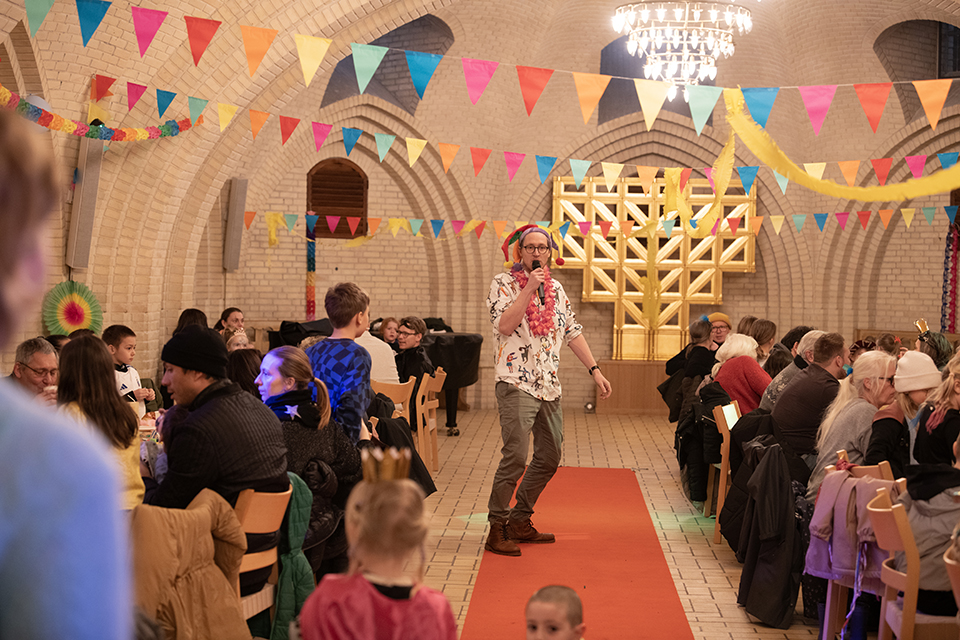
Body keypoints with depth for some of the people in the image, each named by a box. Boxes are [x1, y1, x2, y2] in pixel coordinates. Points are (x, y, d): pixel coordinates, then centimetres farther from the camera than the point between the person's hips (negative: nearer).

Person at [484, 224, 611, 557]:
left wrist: (595, 369, 14)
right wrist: (530, 288, -17)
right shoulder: (503, 283, -2)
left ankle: (520, 521, 22)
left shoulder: (555, 288, 16)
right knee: (515, 457, -15)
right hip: (517, 383, -7)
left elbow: (572, 331, 19)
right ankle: (497, 529, -5)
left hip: (549, 385, 7)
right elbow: (504, 325, -17)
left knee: (549, 458, 10)